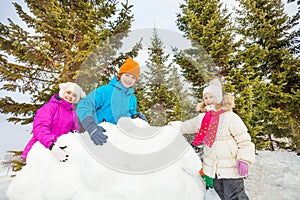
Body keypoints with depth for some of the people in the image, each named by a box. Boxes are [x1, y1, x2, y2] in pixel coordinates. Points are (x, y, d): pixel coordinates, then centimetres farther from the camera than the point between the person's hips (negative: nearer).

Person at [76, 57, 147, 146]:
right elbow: (84, 105, -17)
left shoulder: (132, 98, 11)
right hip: (102, 134, -4)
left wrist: (136, 117, -2)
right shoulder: (105, 90, -6)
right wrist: (91, 127, -33)